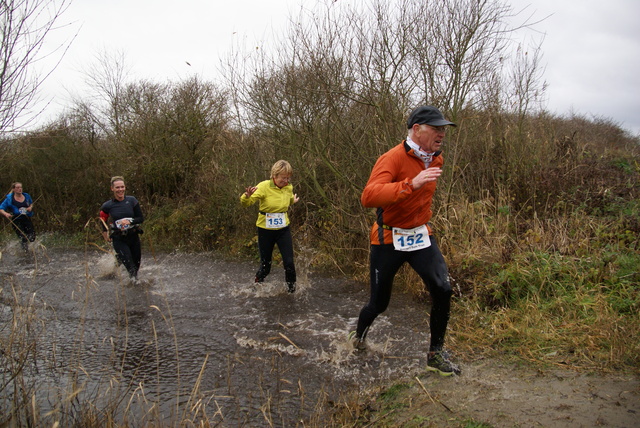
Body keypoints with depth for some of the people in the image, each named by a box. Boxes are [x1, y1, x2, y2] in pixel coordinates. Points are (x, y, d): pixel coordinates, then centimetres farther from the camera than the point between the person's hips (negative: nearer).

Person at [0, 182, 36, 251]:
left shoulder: (26, 196, 3)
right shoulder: (9, 198, -7)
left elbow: (31, 203, 23)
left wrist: (30, 207, 0)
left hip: (27, 219, 3)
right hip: (16, 221, -3)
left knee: (32, 238, 0)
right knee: (24, 239, -9)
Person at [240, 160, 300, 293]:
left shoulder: (289, 188, -2)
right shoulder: (264, 187, -17)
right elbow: (245, 203, -28)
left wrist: (293, 201, 10)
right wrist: (247, 196, -43)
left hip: (283, 229, 3)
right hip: (265, 230, -3)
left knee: (289, 262, -5)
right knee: (265, 266, 7)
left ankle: (291, 288, 19)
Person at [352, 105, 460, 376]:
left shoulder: (436, 159, 5)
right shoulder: (393, 158, -21)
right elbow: (368, 197, -38)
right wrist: (412, 184, -46)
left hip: (421, 237, 6)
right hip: (388, 240, -5)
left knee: (442, 290, -16)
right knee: (379, 303, 8)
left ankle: (436, 354, 2)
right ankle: (360, 333, 42)